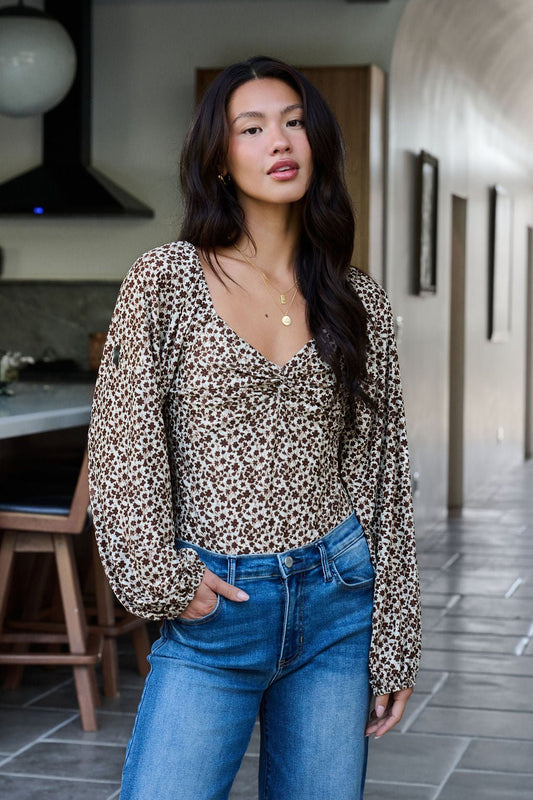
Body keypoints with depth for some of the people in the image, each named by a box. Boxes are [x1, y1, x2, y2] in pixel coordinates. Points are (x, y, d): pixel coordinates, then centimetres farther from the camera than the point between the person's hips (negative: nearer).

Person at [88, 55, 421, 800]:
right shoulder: (166, 279, -2)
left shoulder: (360, 302, 6)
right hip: (214, 609, -2)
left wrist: (395, 645, 5)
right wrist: (162, 577, -7)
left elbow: (383, 468, 7)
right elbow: (123, 445, -2)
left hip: (338, 603, 3)